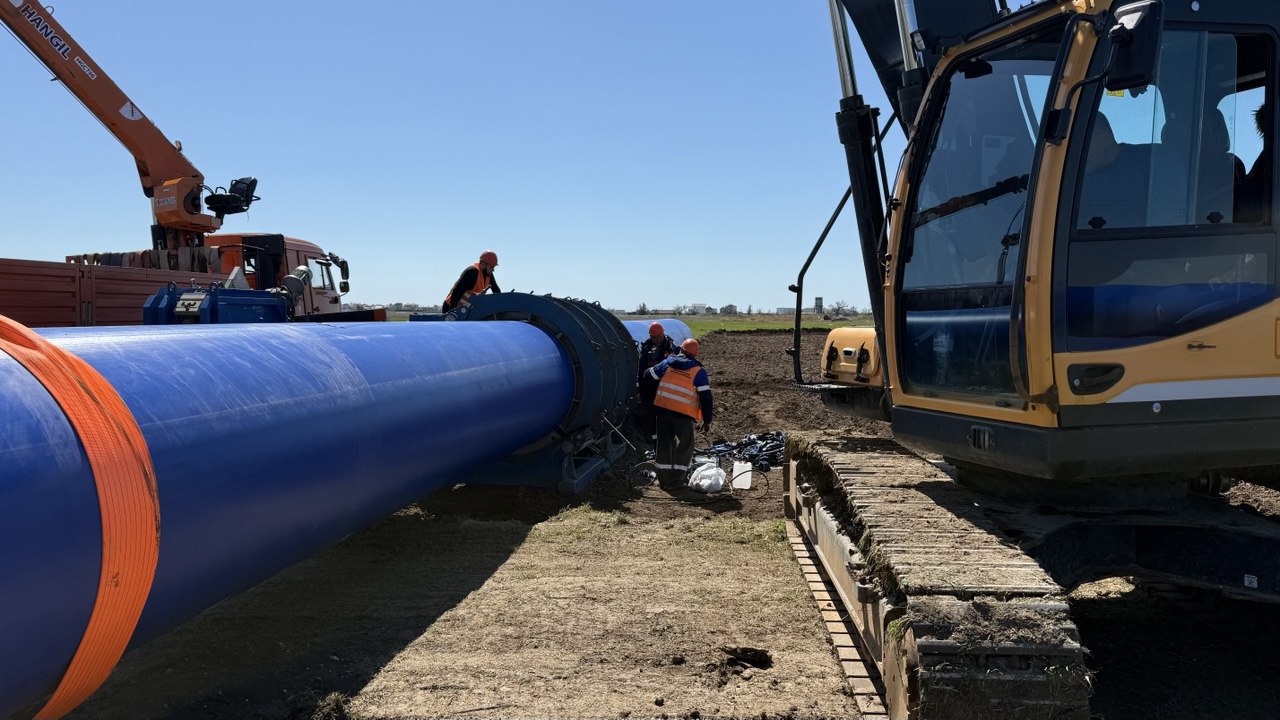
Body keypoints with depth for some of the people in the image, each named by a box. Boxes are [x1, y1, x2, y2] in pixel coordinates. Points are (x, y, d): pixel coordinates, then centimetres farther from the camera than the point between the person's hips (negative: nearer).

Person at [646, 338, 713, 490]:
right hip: (683, 414, -3)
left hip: (662, 409, 4)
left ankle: (664, 479, 21)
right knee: (685, 446, 13)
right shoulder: (699, 371, -2)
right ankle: (675, 480, 11)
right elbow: (705, 397, -5)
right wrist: (707, 420, 0)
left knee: (664, 444, 15)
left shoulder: (668, 362, 7)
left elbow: (650, 376, 16)